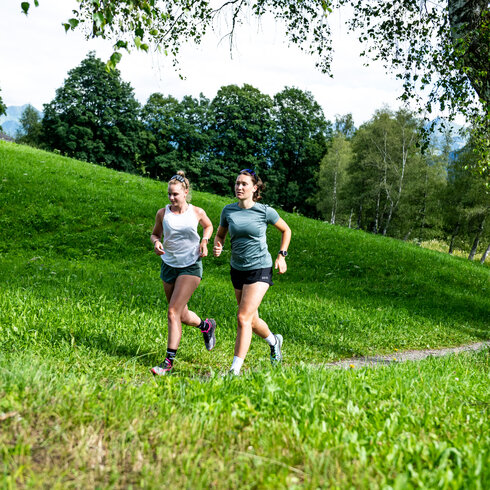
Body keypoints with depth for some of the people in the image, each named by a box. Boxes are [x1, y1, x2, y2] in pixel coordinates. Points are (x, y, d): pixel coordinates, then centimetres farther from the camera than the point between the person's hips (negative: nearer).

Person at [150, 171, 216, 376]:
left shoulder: (197, 212, -5)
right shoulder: (162, 213, -3)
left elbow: (208, 226, 16)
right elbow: (155, 233, 12)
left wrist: (204, 241, -2)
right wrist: (156, 242, -11)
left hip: (191, 266, -3)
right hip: (169, 265, 4)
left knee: (173, 312, -15)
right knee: (181, 315, 13)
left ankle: (169, 362, -11)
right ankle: (206, 325, 46)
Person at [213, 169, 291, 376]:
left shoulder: (265, 211, -9)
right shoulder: (228, 211, -2)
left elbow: (286, 230, 7)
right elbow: (220, 234, 14)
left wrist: (281, 255, 1)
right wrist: (217, 246, -7)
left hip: (260, 268, -5)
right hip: (237, 269, 5)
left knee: (243, 318, -14)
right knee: (251, 319, 17)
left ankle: (235, 369, -9)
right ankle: (274, 341, 48)